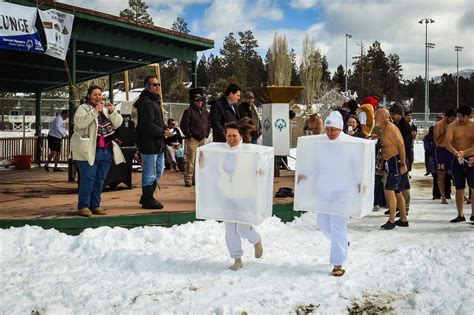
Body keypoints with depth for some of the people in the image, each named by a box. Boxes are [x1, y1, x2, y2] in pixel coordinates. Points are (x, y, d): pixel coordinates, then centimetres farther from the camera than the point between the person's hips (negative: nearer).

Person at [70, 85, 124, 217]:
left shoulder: (106, 109, 19)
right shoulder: (83, 108, 0)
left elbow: (117, 124, 10)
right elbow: (79, 122, -18)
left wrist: (113, 112, -7)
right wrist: (94, 112, -24)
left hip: (106, 151, 6)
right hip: (89, 151, -6)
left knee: (100, 180, 9)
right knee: (88, 179, -7)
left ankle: (95, 205, 17)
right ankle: (83, 206, 0)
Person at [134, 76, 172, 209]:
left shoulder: (155, 101, 18)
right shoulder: (146, 103, -16)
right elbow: (148, 125, -24)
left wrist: (165, 129, 7)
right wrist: (163, 132, -16)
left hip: (158, 143, 11)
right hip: (149, 143, -11)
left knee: (159, 171, 18)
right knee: (150, 173, -3)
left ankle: (147, 197, 28)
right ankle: (147, 200, 8)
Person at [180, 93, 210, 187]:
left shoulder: (205, 111, 14)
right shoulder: (189, 111, -6)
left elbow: (208, 124, 25)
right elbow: (183, 125, -8)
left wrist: (206, 134, 13)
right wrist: (189, 136, -10)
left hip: (202, 139, 6)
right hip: (192, 139, -6)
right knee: (190, 160, -9)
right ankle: (188, 179, -5)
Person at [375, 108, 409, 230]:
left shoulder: (390, 128, -15)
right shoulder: (385, 129, 14)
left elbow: (401, 145, -20)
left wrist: (403, 164, -22)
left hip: (397, 161, -11)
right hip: (392, 162, 11)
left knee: (389, 190, -15)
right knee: (396, 191, 15)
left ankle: (391, 221, -14)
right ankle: (403, 219, 23)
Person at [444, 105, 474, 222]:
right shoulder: (452, 126, 1)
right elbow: (448, 142, -12)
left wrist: (464, 152, -29)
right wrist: (455, 152, -30)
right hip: (457, 160, 2)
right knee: (459, 189, 8)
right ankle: (460, 215, 16)